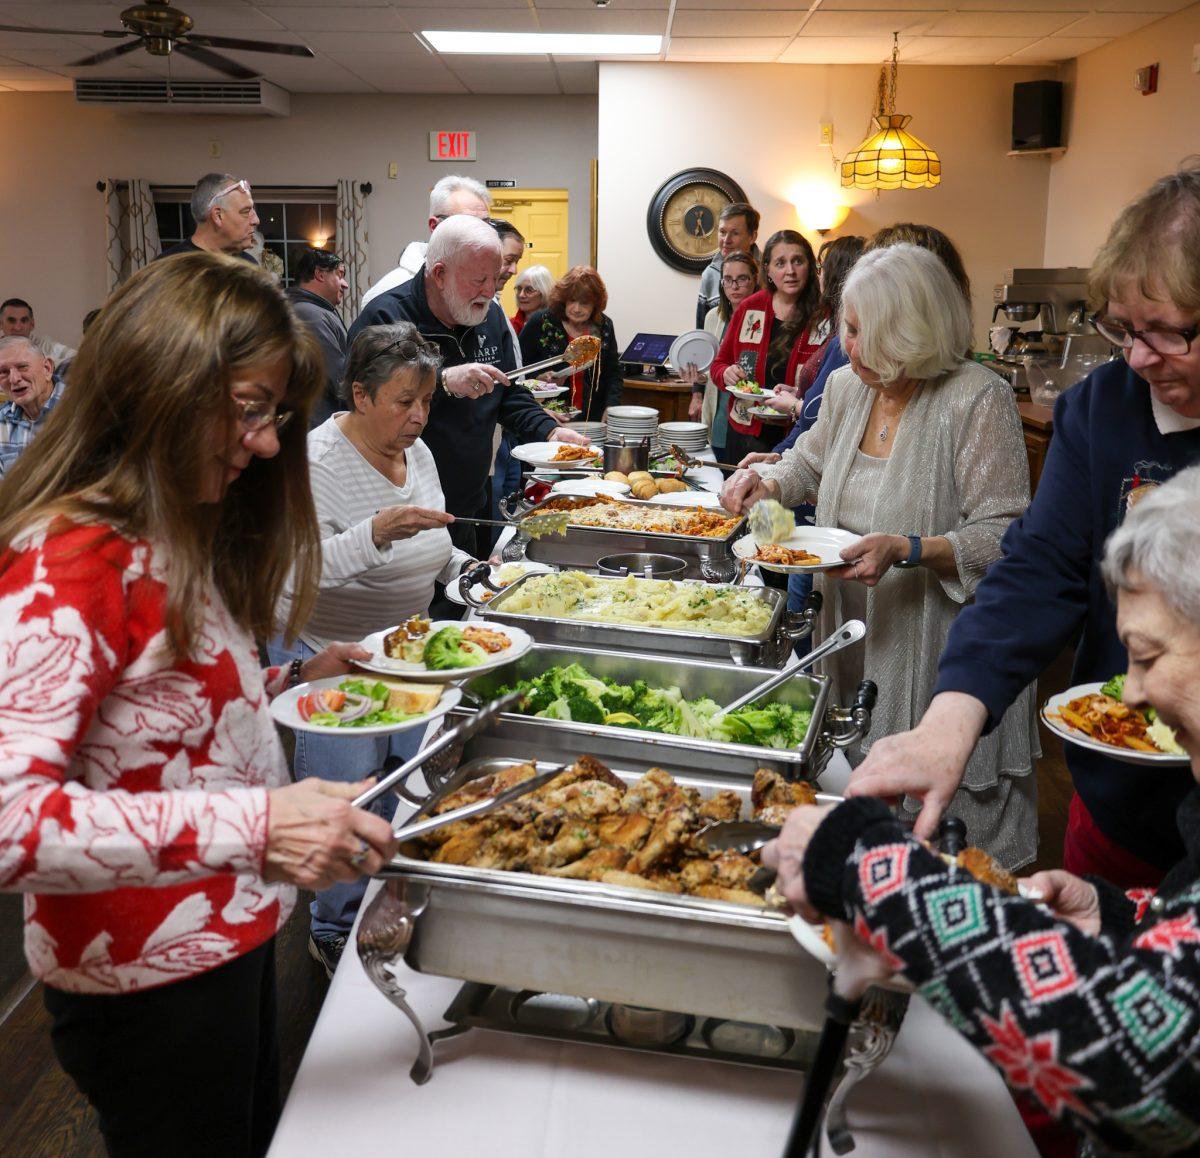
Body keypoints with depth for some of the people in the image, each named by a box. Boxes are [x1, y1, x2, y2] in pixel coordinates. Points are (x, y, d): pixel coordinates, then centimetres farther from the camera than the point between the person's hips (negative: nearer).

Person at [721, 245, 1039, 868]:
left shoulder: (980, 399, -15)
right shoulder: (848, 386, 6)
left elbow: (1004, 536, -17)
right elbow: (811, 461, 25)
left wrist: (906, 551, -29)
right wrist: (766, 480, 5)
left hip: (942, 653, -6)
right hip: (854, 639, 6)